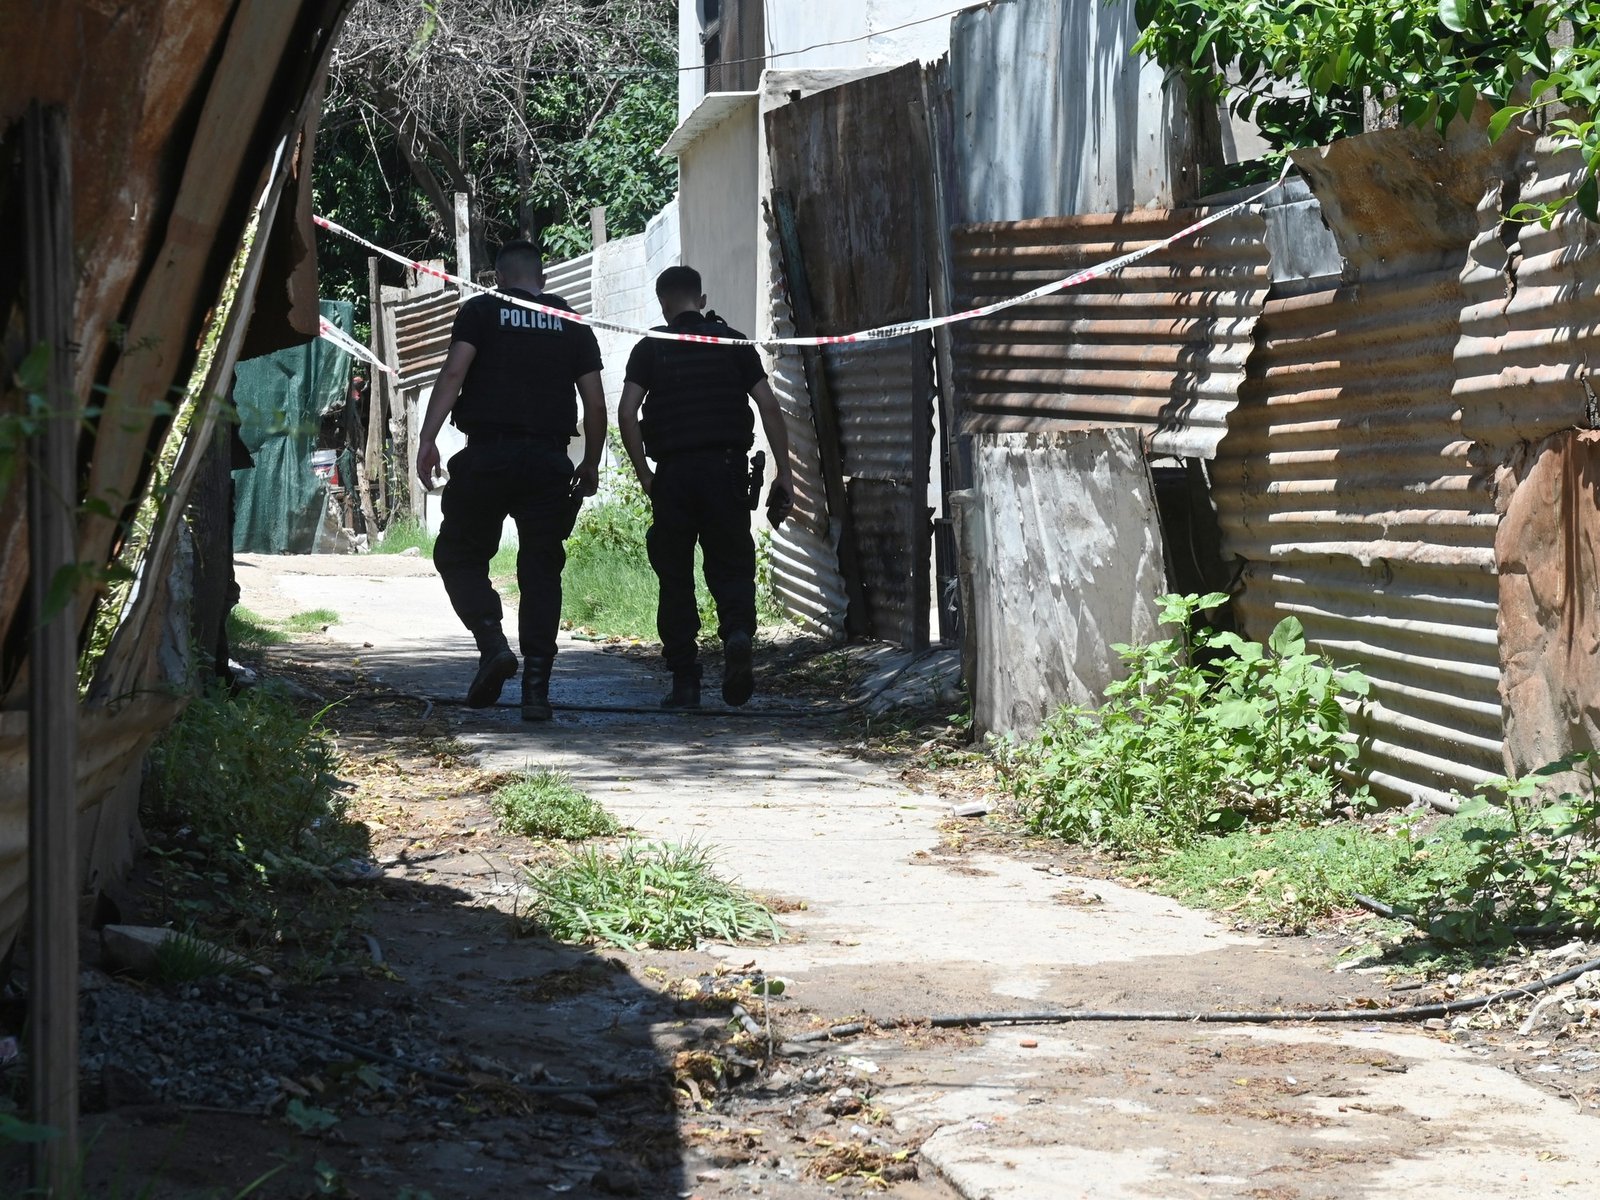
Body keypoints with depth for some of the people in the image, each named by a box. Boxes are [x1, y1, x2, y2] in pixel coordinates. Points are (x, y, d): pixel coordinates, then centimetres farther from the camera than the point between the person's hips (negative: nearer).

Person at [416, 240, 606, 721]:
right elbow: (595, 404, 10)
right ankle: (537, 686, 0)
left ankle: (492, 643, -12)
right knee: (541, 571, 6)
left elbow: (453, 373, -9)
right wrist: (591, 464, 21)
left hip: (488, 455, -2)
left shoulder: (480, 312, 6)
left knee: (458, 554, 11)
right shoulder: (573, 325, 14)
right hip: (550, 460, 2)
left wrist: (427, 439, -13)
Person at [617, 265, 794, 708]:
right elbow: (769, 406, 1)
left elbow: (626, 413, -7)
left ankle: (684, 681, 5)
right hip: (726, 468, 1)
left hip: (673, 472, -1)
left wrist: (644, 474, 0)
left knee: (675, 578, 8)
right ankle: (738, 634, -24)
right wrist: (784, 473, 2)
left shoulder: (650, 348, 5)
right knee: (731, 567, 7)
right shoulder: (733, 342, 9)